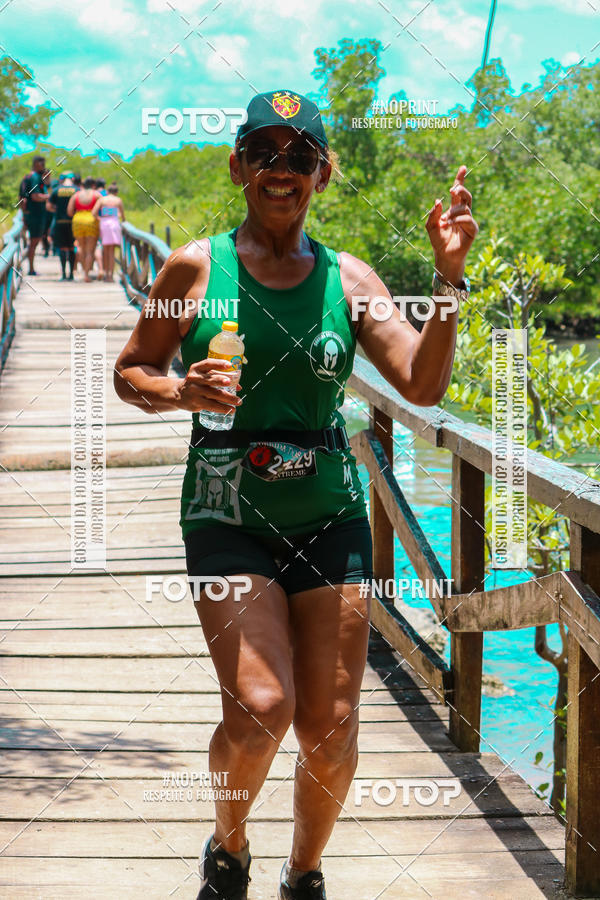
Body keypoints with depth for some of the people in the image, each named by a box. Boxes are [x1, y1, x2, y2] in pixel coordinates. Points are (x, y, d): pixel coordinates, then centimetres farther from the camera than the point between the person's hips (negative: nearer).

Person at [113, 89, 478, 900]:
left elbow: (424, 385, -4)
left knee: (330, 726, 0)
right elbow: (131, 374, 9)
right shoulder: (195, 268, 1)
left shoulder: (348, 279, 5)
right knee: (260, 708, -18)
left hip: (329, 514, 2)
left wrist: (449, 278, -14)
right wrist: (182, 393, -12)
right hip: (228, 512, -2)